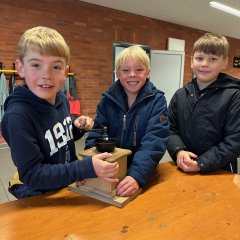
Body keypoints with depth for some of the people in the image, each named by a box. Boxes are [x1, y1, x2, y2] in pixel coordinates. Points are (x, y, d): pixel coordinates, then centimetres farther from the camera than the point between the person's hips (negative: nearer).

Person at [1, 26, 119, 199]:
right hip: (38, 199, -5)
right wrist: (87, 168, -29)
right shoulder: (17, 115, -23)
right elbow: (32, 174, -22)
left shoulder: (61, 99, -4)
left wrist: (78, 128, -8)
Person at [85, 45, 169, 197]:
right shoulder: (108, 99, 3)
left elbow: (154, 141, -16)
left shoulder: (157, 101, -5)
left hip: (144, 175, -2)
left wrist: (137, 176, -30)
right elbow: (96, 135, 0)